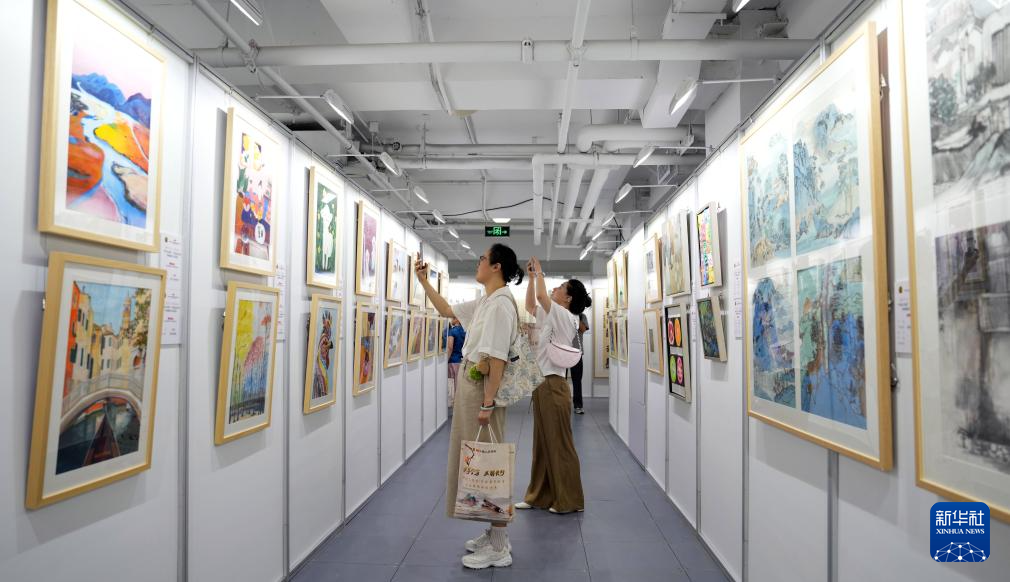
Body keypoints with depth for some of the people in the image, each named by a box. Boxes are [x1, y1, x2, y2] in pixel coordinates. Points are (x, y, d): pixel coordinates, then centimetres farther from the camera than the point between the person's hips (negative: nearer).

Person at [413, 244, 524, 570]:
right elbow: (446, 310, 26)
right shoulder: (485, 302, 11)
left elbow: (497, 359, -21)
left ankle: (499, 548, 9)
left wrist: (487, 404, -22)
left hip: (484, 387, -10)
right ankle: (495, 533, 28)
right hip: (470, 383, 10)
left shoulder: (501, 304, -17)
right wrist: (423, 281, 22)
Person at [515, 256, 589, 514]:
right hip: (542, 385, 9)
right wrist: (531, 276, 17)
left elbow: (541, 296, -22)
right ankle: (540, 495, 23)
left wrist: (539, 272, -6)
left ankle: (569, 500, 10)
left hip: (553, 386, -9)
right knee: (542, 443, 14)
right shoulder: (553, 317, 13)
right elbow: (530, 305, 23)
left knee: (559, 444, 0)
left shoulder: (566, 317, -12)